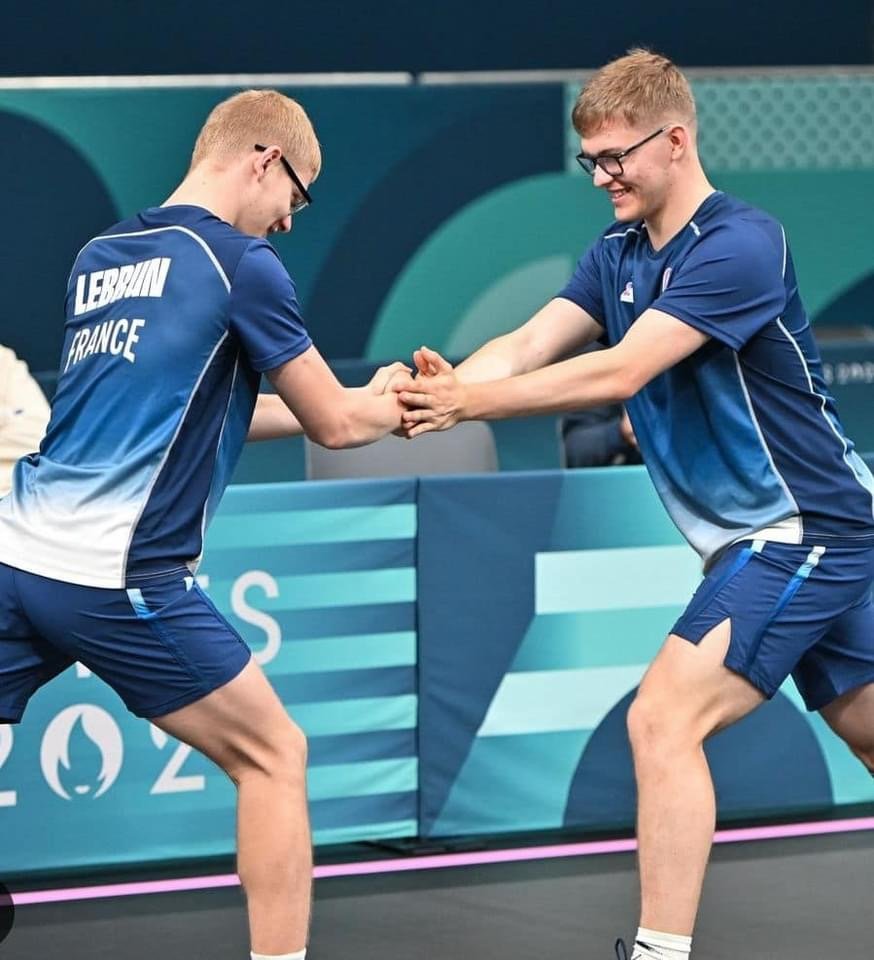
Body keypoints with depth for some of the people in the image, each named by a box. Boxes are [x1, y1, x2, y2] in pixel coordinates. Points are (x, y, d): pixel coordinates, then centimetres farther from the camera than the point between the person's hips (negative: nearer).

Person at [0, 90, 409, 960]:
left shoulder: (98, 259, 17)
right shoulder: (240, 262, -3)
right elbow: (337, 425, 4)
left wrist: (358, 401, 31)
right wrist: (391, 405, 28)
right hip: (119, 579, -6)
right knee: (274, 759, 11)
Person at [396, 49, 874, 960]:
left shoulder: (740, 244, -20)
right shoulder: (616, 256, 7)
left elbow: (620, 372, -29)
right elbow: (527, 346, -7)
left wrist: (471, 403, -31)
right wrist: (446, 386, -28)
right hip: (788, 536, 9)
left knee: (664, 720, -17)